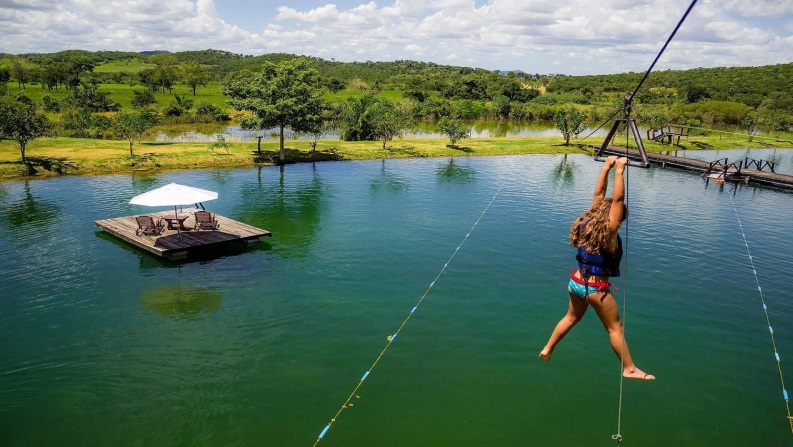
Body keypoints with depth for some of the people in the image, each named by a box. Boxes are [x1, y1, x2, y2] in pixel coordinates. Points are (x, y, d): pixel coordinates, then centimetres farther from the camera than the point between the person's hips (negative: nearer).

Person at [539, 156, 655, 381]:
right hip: (596, 288, -7)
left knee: (571, 318, 27)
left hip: (576, 282, 7)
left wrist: (607, 166, -1)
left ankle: (547, 349, 34)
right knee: (615, 328, 9)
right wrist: (619, 171, -25)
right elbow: (618, 200, -28)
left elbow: (599, 194, 0)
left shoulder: (587, 224, -4)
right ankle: (629, 369, 20)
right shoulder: (609, 232, -22)